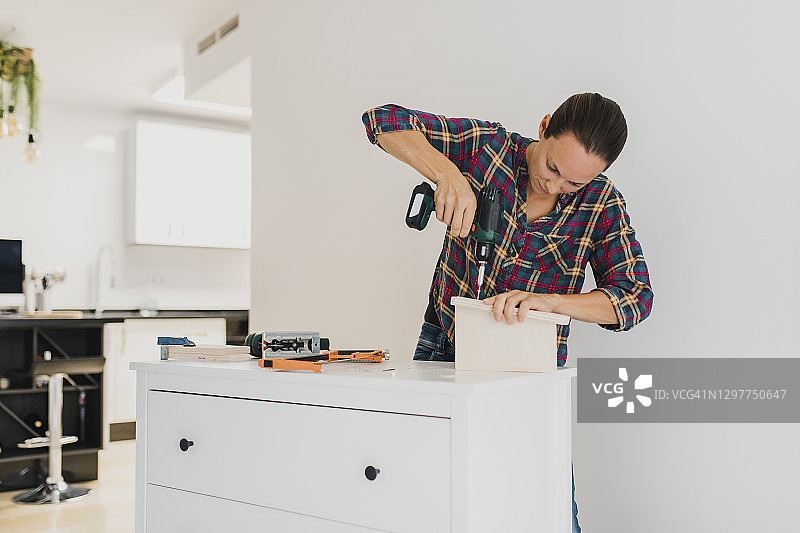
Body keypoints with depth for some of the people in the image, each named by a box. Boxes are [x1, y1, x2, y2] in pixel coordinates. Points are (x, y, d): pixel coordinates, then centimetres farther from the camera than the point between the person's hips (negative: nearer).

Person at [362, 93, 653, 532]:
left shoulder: (602, 204, -7)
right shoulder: (488, 146, -10)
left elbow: (635, 297, -14)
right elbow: (384, 121, -12)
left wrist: (548, 301, -30)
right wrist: (447, 174, -30)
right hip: (443, 345, 0)